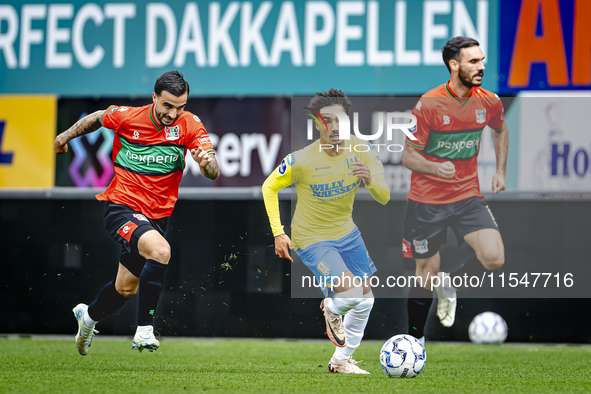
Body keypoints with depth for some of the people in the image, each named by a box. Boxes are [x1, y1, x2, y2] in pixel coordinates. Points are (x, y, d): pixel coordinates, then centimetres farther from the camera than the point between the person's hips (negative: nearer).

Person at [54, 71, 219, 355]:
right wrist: (67, 136, 19)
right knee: (160, 249, -33)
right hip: (121, 207, -4)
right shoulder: (125, 117, -12)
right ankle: (144, 329, -27)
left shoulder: (189, 125, -10)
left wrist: (207, 163, -40)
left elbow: (213, 172, -18)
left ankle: (89, 315, 49)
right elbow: (97, 118, 12)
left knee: (126, 288, 17)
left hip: (157, 215, 4)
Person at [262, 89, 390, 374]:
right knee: (352, 293, -24)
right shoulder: (301, 160, -24)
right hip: (312, 240, -6)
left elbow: (384, 198, -13)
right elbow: (269, 187, -7)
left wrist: (370, 181, -36)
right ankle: (331, 310, 14)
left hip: (346, 233, 6)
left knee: (366, 301, 14)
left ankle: (342, 361, 35)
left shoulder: (362, 151, -13)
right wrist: (278, 234, -11)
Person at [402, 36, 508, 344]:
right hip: (427, 201, -3)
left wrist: (500, 171, 15)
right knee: (427, 272, 4)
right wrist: (436, 167, -29)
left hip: (468, 197, 3)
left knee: (494, 258, -19)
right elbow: (408, 156, -10)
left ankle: (450, 284, 12)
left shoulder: (489, 102, -2)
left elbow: (500, 130, 23)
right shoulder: (428, 103, -14)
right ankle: (415, 339, 25)